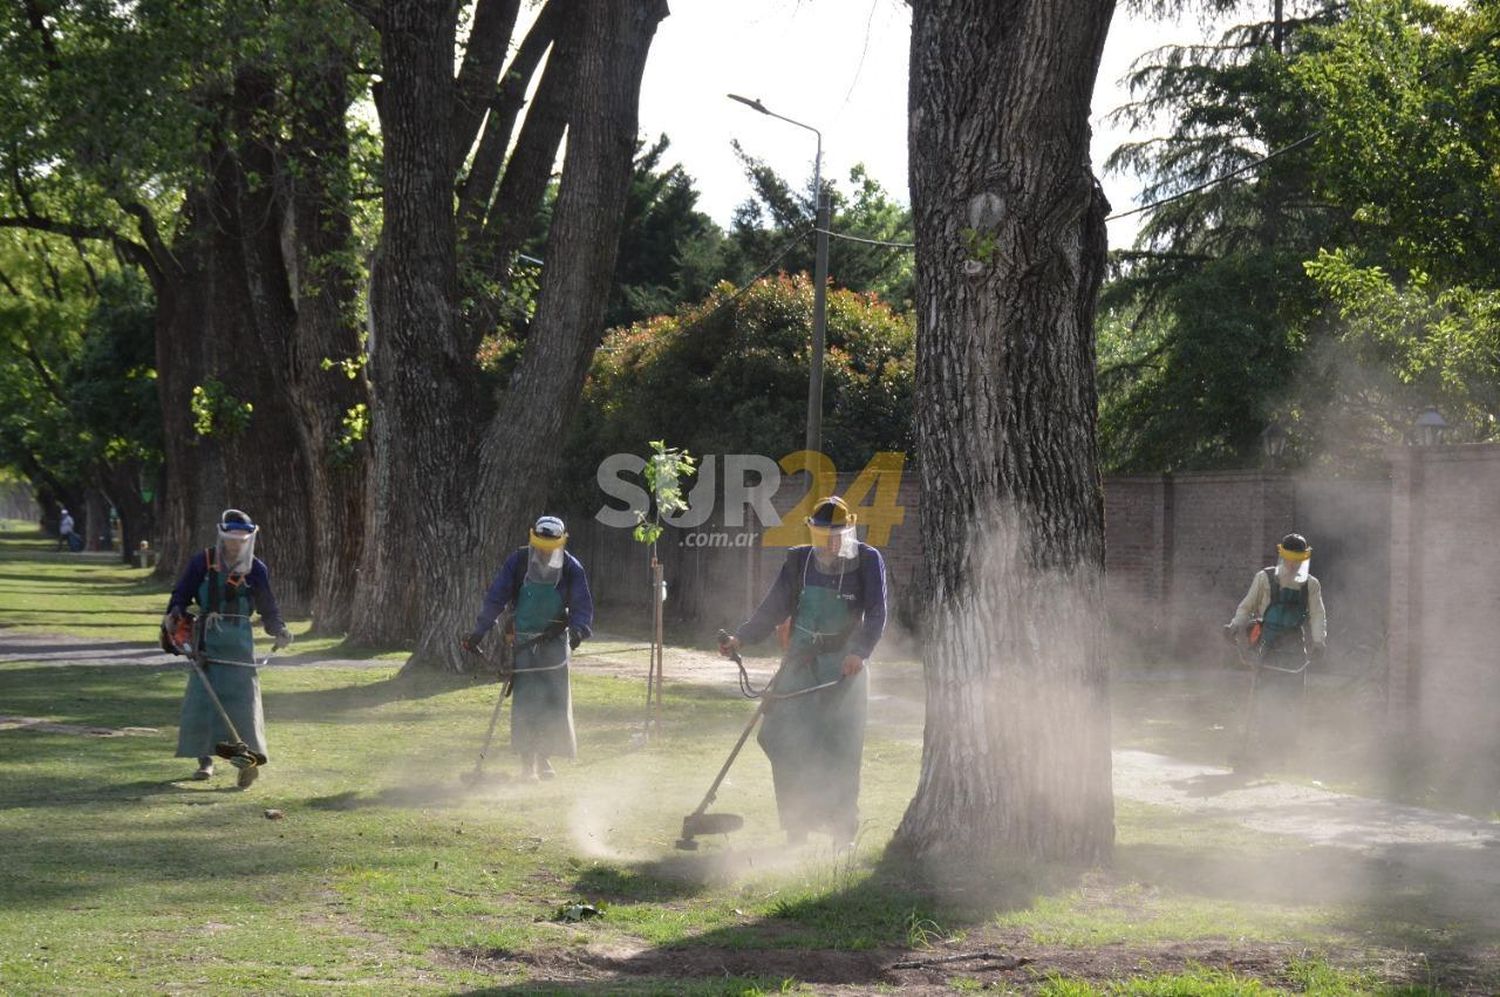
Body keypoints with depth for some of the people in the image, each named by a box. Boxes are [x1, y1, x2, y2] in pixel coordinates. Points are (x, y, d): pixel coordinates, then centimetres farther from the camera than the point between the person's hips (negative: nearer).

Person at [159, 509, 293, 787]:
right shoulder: (202, 563, 2)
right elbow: (182, 594, 7)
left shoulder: (256, 570, 4)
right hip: (207, 638, 1)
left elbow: (268, 607, 9)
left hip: (239, 641, -1)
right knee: (202, 696, 0)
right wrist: (173, 616, -12)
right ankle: (204, 759, 10)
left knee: (241, 696, -11)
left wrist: (279, 630, -8)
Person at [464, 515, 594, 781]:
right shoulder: (517, 562, -9)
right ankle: (528, 762, -6)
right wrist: (478, 633, -8)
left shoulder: (572, 569, -7)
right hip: (522, 640, -1)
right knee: (525, 702, -8)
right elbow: (495, 598, -4)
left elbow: (583, 607, -6)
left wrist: (578, 630, -27)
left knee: (555, 701, 0)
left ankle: (544, 757, 13)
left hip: (554, 640, 1)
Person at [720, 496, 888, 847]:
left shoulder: (867, 561, -2)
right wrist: (741, 638, -1)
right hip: (799, 666, 3)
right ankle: (796, 830, 5)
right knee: (781, 740, -4)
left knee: (841, 750, -2)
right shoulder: (799, 560, 8)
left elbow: (876, 614, -8)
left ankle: (843, 831, 8)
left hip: (844, 669, -3)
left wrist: (860, 652, -24)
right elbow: (773, 607, 11)